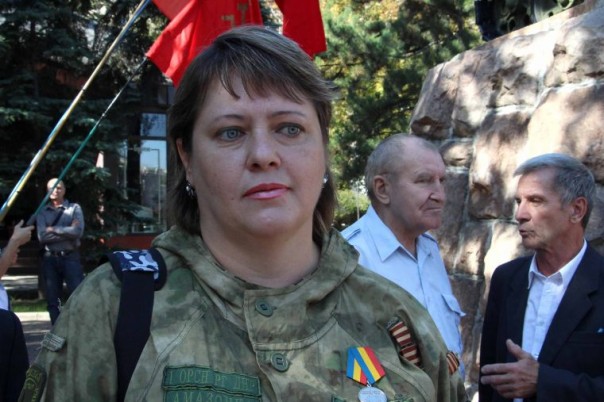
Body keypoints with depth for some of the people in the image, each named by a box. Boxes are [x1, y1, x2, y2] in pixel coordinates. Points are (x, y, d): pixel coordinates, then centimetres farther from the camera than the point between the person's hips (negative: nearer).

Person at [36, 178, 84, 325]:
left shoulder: (74, 208, 4)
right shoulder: (42, 212, 8)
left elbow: (77, 231, -10)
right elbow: (42, 236, -6)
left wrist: (53, 229, -7)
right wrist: (67, 232, -9)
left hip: (70, 257, -2)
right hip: (50, 259, 2)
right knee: (52, 299, 5)